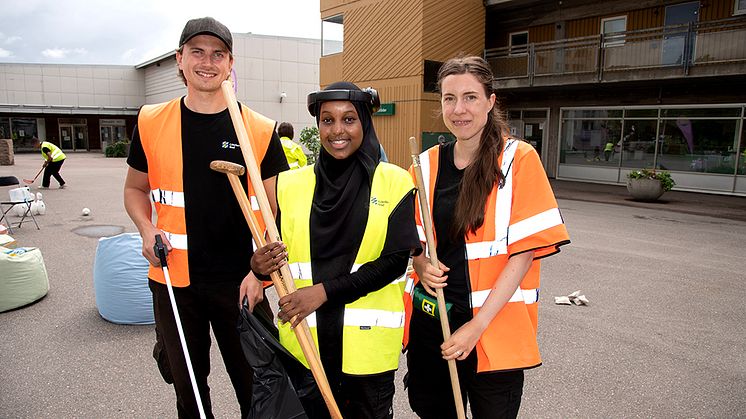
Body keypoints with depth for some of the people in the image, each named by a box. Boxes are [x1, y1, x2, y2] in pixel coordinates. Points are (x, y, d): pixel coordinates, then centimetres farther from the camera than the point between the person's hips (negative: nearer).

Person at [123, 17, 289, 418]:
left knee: (254, 385, 11)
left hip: (239, 282, -2)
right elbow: (135, 189, 13)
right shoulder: (151, 122, 0)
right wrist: (147, 229, -7)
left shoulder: (260, 130, -5)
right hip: (173, 279, 2)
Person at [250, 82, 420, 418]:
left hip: (367, 341, -1)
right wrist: (259, 265, -14)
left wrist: (323, 291, -17)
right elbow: (276, 254, 10)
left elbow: (394, 261, -10)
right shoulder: (290, 184, 4)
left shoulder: (395, 182, -3)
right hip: (301, 338, 2)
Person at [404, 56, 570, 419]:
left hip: (495, 327, -3)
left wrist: (478, 325, -16)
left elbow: (525, 251, -12)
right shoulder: (427, 164, 4)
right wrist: (421, 264, -8)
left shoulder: (518, 159, -8)